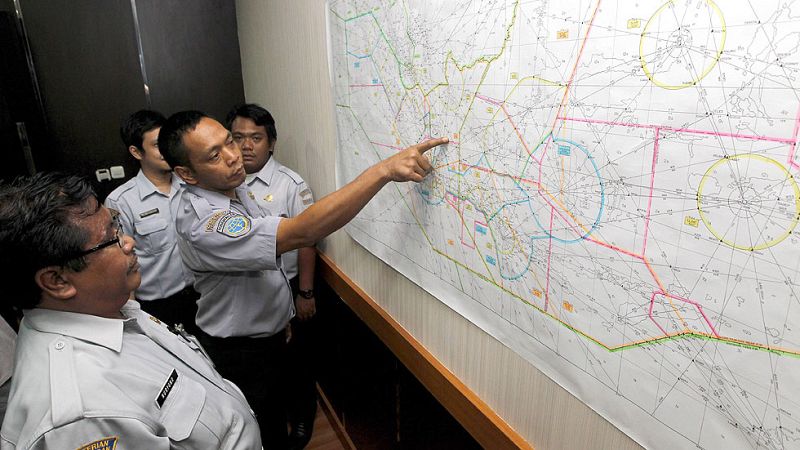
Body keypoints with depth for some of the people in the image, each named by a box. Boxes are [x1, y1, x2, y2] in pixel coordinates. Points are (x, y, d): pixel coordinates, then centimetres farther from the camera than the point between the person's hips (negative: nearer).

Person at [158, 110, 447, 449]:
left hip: (266, 330, 8)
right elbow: (301, 232, -45)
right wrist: (383, 170, -50)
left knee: (275, 418, 28)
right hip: (239, 352, -8)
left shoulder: (232, 186, -3)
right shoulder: (202, 222, -34)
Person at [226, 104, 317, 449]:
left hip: (285, 289, -4)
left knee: (295, 359, 14)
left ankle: (301, 419, 37)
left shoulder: (290, 184, -15)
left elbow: (305, 240, -13)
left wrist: (305, 293, -12)